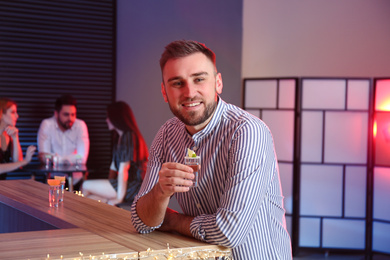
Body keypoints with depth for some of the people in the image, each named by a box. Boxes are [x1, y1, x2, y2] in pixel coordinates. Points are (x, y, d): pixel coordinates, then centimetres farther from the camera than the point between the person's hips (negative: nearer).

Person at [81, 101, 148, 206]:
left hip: (135, 187, -10)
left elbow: (123, 169, -19)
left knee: (86, 186, -7)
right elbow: (114, 165, 20)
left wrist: (119, 197, -21)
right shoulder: (119, 137, 21)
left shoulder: (128, 137, -13)